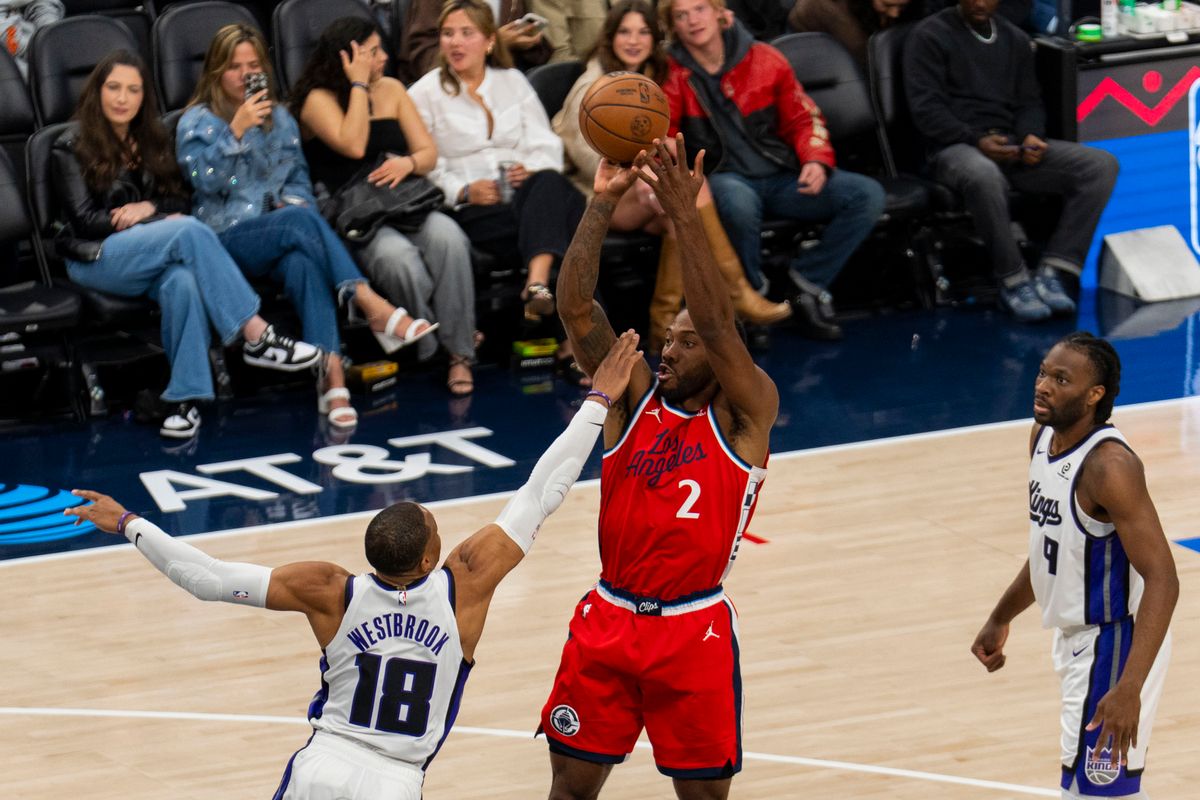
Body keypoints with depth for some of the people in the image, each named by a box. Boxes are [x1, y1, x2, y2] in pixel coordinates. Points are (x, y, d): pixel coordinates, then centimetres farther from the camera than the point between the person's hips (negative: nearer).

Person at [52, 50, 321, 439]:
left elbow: (178, 200, 15)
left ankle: (183, 398, -38)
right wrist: (164, 221, -12)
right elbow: (85, 220, -8)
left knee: (182, 281, -36)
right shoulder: (71, 147, 1)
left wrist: (148, 208, -10)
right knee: (189, 231, -33)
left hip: (148, 255, 5)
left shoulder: (151, 138, 18)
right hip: (95, 258, -4)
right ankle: (255, 336, -34)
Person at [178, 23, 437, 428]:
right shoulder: (197, 121, 6)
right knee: (300, 222, -37)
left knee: (303, 262, -37)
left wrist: (294, 201, -3)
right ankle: (373, 307, -48)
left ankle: (332, 374, -54)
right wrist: (237, 130, -18)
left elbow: (298, 175, 19)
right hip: (228, 238, -3)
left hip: (282, 235, 3)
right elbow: (205, 179, -10)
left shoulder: (280, 118, 20)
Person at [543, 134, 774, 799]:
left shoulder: (744, 414, -4)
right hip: (608, 618, 4)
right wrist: (603, 202, -16)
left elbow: (717, 324, -21)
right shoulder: (635, 398, 6)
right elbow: (575, 309, -5)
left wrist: (683, 215, -28)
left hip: (693, 631, -4)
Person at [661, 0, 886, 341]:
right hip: (725, 179, -3)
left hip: (783, 178, 3)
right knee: (738, 203, -42)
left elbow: (804, 119, 9)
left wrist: (816, 161, -9)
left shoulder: (765, 60, 4)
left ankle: (809, 282, -7)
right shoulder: (672, 75, -2)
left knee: (867, 195, -17)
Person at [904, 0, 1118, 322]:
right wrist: (976, 141, -20)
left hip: (1011, 144, 6)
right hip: (955, 147, -6)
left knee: (1101, 165, -18)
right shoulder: (929, 35, 3)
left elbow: (1030, 102, 19)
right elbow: (926, 107, -6)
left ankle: (1052, 274, -24)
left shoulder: (1015, 39, 21)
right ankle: (1013, 281, -25)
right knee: (984, 176, -44)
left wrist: (1031, 137, -5)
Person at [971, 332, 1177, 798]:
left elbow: (1161, 579, -30)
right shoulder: (1044, 436, 2)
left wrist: (1129, 688, -38)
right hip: (1076, 637, 10)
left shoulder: (1108, 466, -25)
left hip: (1113, 643, -10)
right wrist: (1001, 619, 23)